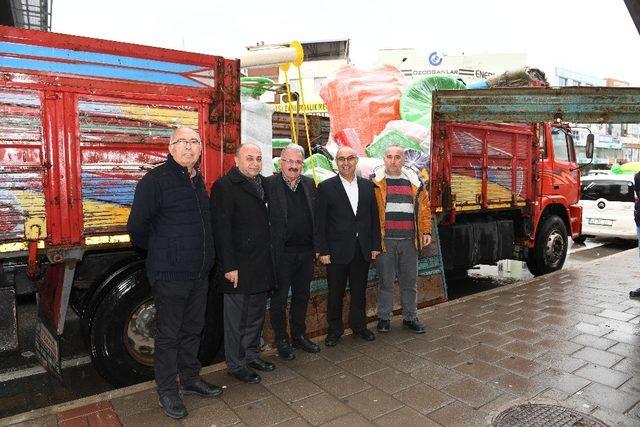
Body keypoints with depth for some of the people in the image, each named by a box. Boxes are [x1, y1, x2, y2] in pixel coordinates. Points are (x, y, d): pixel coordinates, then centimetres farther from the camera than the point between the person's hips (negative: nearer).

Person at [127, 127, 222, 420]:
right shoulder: (155, 180, -13)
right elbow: (137, 227, -13)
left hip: (199, 273, 7)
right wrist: (160, 252, 1)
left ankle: (190, 379, 35)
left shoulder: (198, 181, 11)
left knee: (192, 330, 18)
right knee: (168, 335, 7)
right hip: (170, 275, -7)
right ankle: (167, 391, 24)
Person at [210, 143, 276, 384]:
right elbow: (221, 229, -16)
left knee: (256, 313, 18)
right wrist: (229, 266, -19)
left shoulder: (263, 184, 12)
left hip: (261, 264, 8)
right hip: (238, 266, -8)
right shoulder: (225, 186, -12)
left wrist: (268, 259, 11)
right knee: (237, 317, 5)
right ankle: (236, 364, 20)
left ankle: (251, 355, 34)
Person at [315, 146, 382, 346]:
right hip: (337, 251, -3)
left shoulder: (367, 185, 7)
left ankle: (359, 326, 32)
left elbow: (374, 217, 9)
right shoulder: (326, 187, -4)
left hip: (363, 250, 3)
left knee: (359, 291, 15)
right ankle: (335, 330, 25)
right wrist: (323, 251, -9)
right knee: (335, 293, 8)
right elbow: (320, 222, -6)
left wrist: (375, 245, 5)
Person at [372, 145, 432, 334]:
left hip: (409, 240, 3)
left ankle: (410, 317, 26)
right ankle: (384, 318, 22)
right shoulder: (375, 182, 0)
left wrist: (426, 231, 6)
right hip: (385, 240, -3)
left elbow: (424, 208, 12)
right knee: (385, 281, 7)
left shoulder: (415, 182, 9)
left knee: (410, 281, 12)